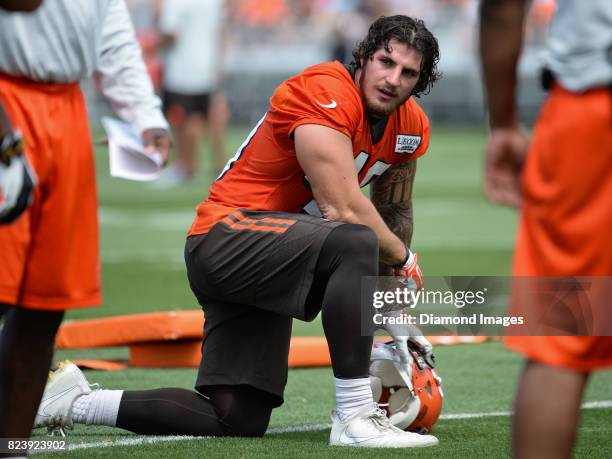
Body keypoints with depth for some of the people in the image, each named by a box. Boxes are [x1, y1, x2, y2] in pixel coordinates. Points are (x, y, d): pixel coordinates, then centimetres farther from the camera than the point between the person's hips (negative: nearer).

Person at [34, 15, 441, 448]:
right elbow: (342, 209, -23)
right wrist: (405, 259, -8)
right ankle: (356, 419, -33)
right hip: (229, 233, -9)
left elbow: (395, 216, 22)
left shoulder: (411, 126, 8)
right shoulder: (325, 93, -18)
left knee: (240, 420, 3)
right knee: (355, 243, -36)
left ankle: (76, 402, 16)